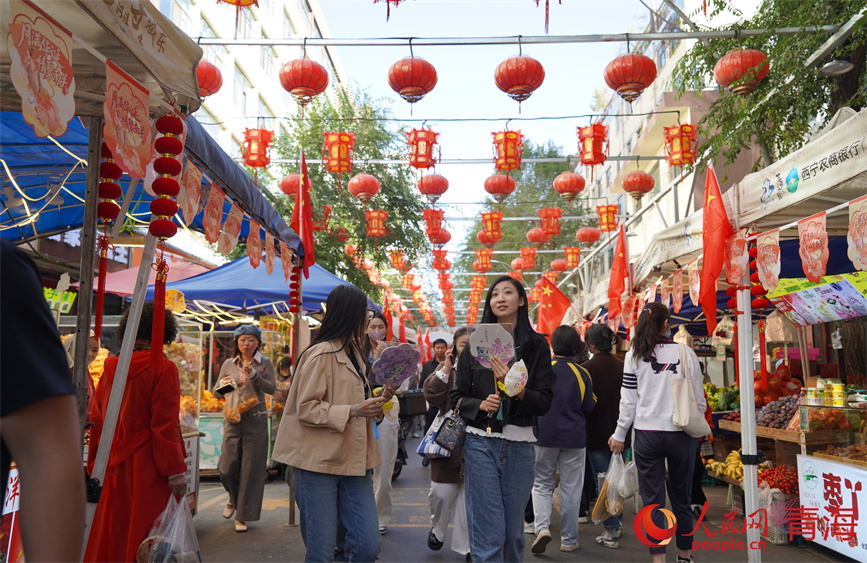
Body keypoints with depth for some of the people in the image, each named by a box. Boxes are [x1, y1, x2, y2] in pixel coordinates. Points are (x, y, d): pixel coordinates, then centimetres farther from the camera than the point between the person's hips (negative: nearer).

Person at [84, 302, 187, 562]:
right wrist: (175, 470, -12)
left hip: (114, 468, 6)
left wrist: (95, 464, 20)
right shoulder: (163, 368, -11)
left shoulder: (110, 368, 6)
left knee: (112, 533, 15)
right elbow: (165, 424, -15)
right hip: (146, 467, -6)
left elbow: (98, 421, 11)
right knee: (142, 533, 2)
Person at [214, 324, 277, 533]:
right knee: (227, 468, 0)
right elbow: (216, 393, 14)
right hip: (232, 421, 2)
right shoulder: (228, 364, 10)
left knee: (251, 470, -1)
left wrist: (254, 375, -21)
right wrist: (222, 385, -8)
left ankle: (242, 516, 12)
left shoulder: (265, 363, 3)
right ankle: (233, 499, 33)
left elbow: (272, 388, -9)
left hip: (256, 421, -2)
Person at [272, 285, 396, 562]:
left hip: (355, 463, 8)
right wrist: (353, 411, -22)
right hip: (320, 464, -7)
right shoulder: (321, 354, -11)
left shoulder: (354, 353, 17)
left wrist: (378, 400, 9)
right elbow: (305, 409, -15)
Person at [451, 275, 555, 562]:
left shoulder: (537, 346, 4)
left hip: (520, 444, 1)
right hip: (481, 442, 0)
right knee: (488, 534, -1)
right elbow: (457, 397, 7)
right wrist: (481, 404, -12)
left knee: (514, 531, 12)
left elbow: (544, 403, -2)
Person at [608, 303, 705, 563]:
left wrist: (620, 434, 9)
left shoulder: (635, 355, -1)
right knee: (681, 499, 15)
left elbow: (628, 400, 0)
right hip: (681, 434, 1)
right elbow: (699, 399, 2)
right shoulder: (686, 353, -1)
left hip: (647, 434, -1)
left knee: (653, 501, 5)